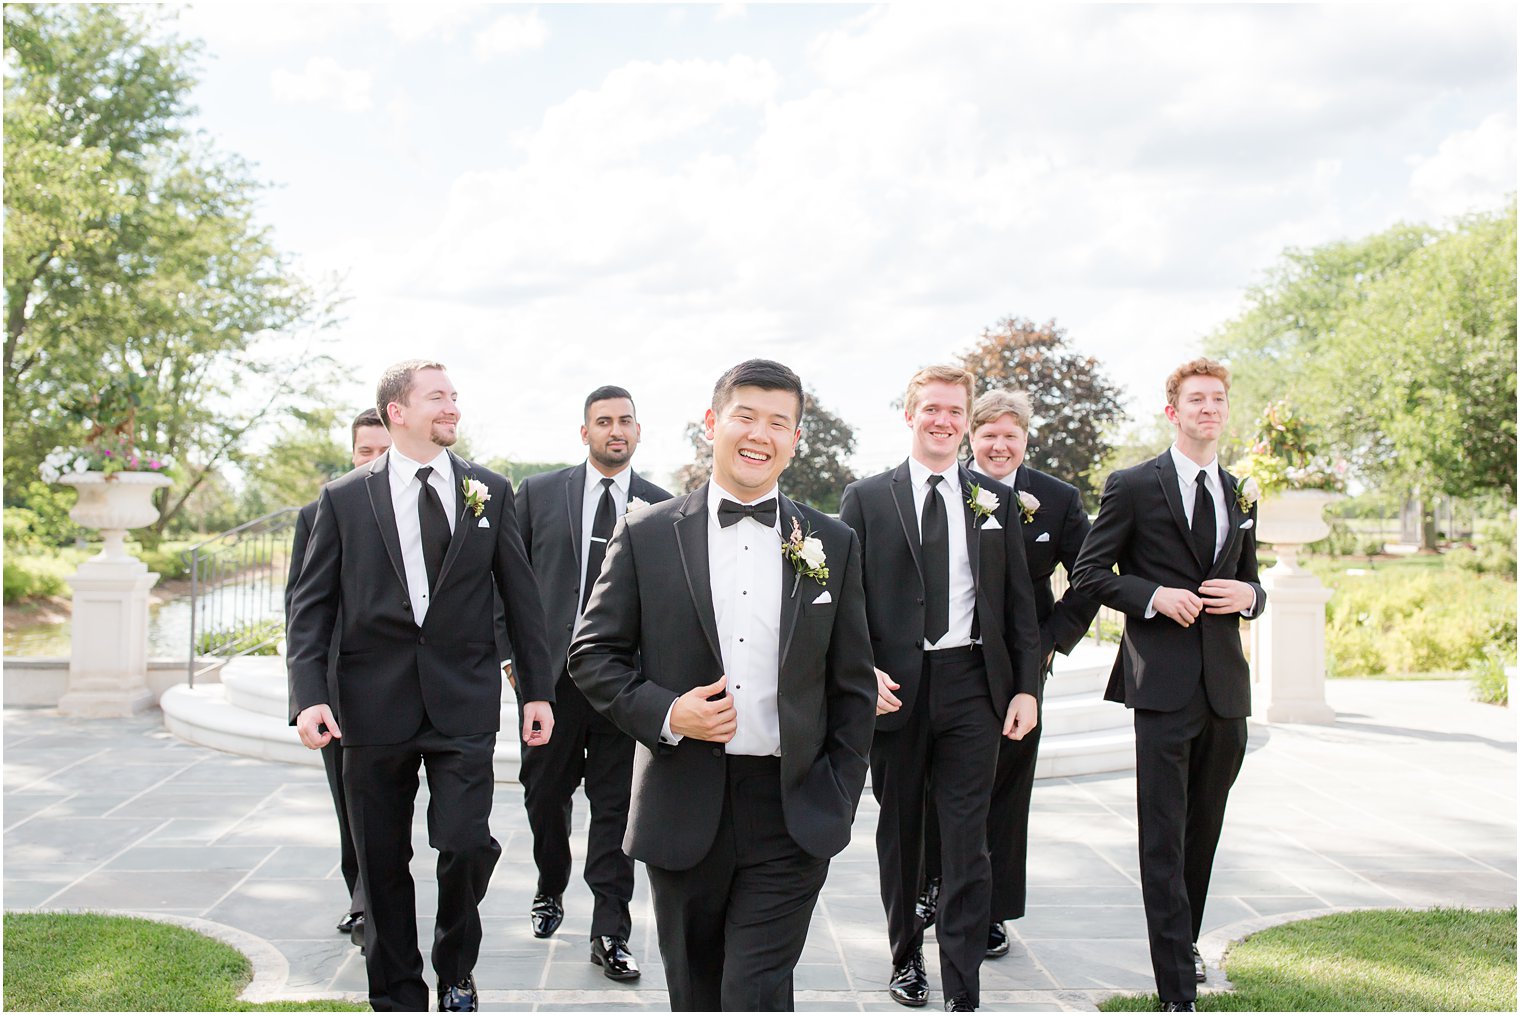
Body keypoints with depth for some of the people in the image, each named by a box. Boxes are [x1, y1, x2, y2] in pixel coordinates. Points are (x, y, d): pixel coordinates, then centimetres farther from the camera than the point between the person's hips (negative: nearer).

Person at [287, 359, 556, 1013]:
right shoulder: (344, 499, 3)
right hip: (374, 704, 0)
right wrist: (309, 695, -9)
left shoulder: (490, 491, 6)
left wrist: (538, 689, 6)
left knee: (465, 846, -7)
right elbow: (311, 604, 2)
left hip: (463, 701, 0)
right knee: (382, 862, 9)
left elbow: (521, 596, 8)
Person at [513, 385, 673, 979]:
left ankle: (610, 935, 11)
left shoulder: (662, 508, 5)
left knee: (616, 806, 3)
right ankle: (550, 892, 39)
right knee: (545, 795, 13)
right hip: (550, 672, 1)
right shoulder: (539, 493, 5)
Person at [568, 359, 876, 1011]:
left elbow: (852, 686, 8)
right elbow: (592, 654, 3)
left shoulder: (833, 544, 5)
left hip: (793, 816, 0)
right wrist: (664, 712, -14)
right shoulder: (646, 536, 1)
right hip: (683, 814, 1)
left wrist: (840, 802, 3)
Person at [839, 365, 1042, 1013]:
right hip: (894, 687, 0)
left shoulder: (995, 501, 9)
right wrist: (864, 670, -13)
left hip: (972, 687, 1)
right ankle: (906, 956, 33)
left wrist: (1026, 688, 2)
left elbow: (1019, 602, 9)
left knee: (967, 840, -1)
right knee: (899, 832, 14)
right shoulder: (867, 498, 3)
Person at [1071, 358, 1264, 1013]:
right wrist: (1152, 597, -15)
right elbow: (1088, 574, -1)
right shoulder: (1133, 486, 0)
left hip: (1226, 681, 6)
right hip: (1163, 681, -5)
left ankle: (1185, 940, 34)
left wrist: (1248, 596, 0)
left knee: (1204, 828, 15)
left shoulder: (1241, 496, 16)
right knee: (1164, 836, -5)